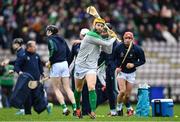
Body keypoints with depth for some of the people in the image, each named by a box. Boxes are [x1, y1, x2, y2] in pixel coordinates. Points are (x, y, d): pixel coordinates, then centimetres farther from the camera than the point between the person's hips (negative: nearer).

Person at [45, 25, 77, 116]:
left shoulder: (50, 39, -6)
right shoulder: (61, 39, 15)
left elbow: (54, 49, -24)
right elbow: (68, 52, 13)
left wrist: (49, 61, -14)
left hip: (56, 65, -6)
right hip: (65, 64, 6)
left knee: (56, 89, 3)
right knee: (67, 88, 7)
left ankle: (65, 108, -7)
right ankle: (75, 108, -3)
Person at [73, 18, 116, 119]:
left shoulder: (99, 39, 12)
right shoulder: (90, 36, -14)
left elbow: (108, 51, 14)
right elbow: (106, 44, -16)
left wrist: (110, 38, 6)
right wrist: (113, 39, 3)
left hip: (91, 68, 4)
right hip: (80, 66, -4)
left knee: (91, 88, -20)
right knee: (78, 90, 13)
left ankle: (93, 111, -25)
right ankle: (77, 108, 36)